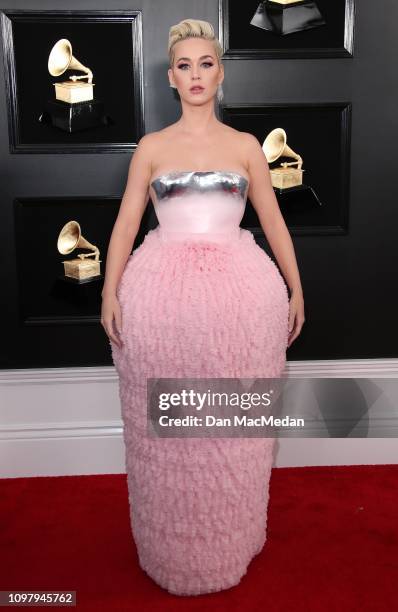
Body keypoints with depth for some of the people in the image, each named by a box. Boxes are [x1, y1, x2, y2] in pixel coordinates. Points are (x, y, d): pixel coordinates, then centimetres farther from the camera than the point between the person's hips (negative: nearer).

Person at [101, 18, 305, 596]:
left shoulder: (245, 146, 10)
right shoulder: (152, 146, 9)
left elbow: (274, 222, 12)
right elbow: (125, 223, 4)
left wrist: (296, 289, 8)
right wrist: (110, 292, -7)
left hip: (238, 293, 0)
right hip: (162, 294, 0)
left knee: (233, 425, 6)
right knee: (167, 429, 6)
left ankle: (230, 543, 28)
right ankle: (173, 550, 27)